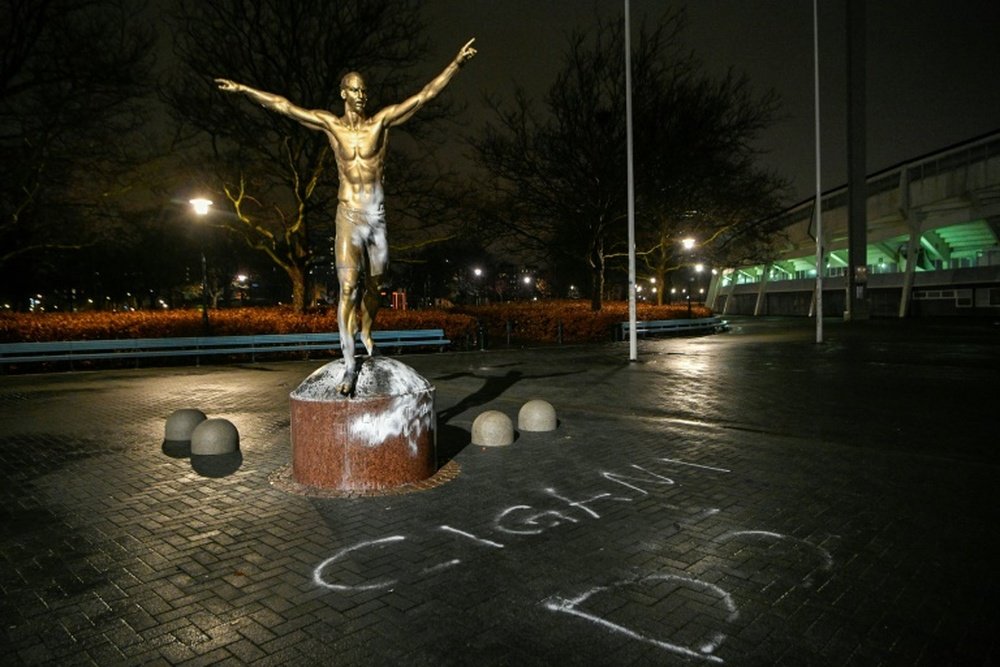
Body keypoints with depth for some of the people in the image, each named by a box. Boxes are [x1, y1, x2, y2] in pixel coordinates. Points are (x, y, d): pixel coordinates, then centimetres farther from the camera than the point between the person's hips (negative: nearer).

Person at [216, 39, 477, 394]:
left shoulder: (381, 120, 2)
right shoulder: (331, 124, 5)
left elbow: (424, 95, -3)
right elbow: (283, 105, 11)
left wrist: (457, 63, -8)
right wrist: (244, 89, 11)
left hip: (378, 217, 1)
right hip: (348, 218, -1)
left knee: (372, 287, 12)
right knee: (348, 289, -12)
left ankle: (366, 333, 41)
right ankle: (349, 364, -11)